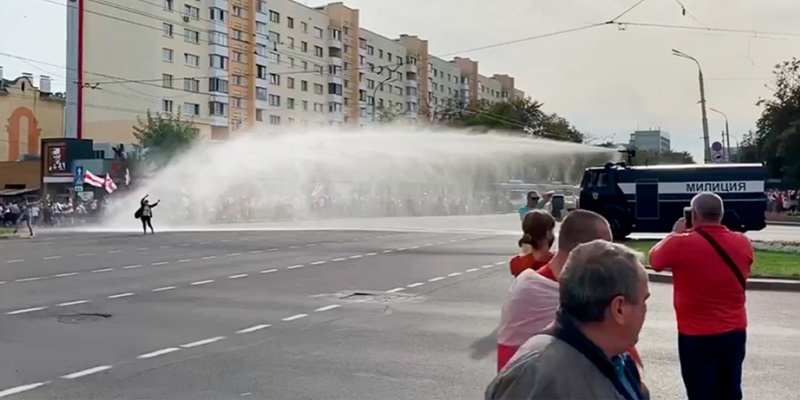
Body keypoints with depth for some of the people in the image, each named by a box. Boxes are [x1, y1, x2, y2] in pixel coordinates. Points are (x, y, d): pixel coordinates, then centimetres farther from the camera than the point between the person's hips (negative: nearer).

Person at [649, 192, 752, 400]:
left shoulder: (681, 244, -17)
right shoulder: (743, 243, -2)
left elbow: (654, 259, 2)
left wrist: (675, 234, 14)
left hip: (697, 336, -5)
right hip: (735, 332, 5)